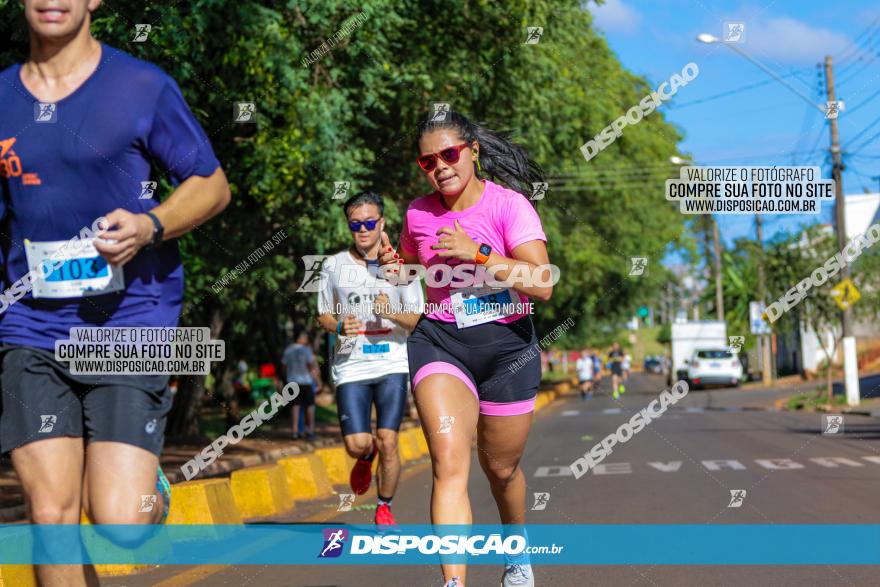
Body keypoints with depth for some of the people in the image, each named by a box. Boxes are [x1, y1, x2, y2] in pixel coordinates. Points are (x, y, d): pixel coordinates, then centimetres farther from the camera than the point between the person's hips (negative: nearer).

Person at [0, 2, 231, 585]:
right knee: (51, 518, -2)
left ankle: (150, 487, 25)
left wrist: (149, 226, -14)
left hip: (130, 323, -3)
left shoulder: (143, 85, -2)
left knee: (120, 523, -11)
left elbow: (213, 185, 3)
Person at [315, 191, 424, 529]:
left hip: (392, 364, -1)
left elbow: (417, 320, 4)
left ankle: (384, 508, 15)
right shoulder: (334, 265, 7)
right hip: (350, 366, 1)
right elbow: (323, 316, 13)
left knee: (387, 441, -7)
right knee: (357, 445, -9)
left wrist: (392, 312, -17)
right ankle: (367, 457, 29)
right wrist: (340, 327, -9)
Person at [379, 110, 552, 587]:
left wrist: (478, 253, -27)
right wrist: (391, 262, 1)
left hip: (507, 344, -2)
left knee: (500, 468, 13)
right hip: (440, 341, 2)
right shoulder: (418, 213, 3)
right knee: (449, 462, -20)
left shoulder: (508, 204, -10)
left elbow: (542, 285, -20)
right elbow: (408, 265, 25)